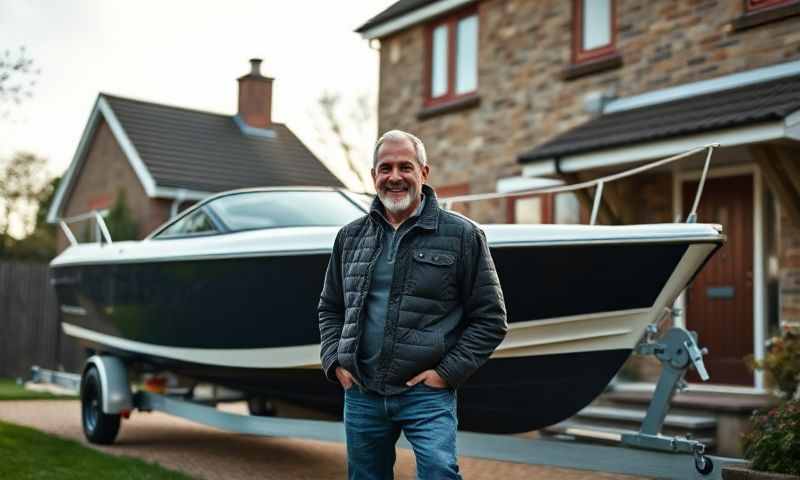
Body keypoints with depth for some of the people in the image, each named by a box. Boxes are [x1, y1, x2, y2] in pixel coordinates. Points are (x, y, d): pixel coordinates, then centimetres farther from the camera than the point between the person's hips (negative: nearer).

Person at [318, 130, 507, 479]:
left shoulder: (462, 235, -2)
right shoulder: (350, 237, 10)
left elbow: (490, 318, -1)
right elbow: (330, 308, 19)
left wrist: (448, 372, -9)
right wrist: (334, 361, 5)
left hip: (427, 393, -4)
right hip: (360, 392, 4)